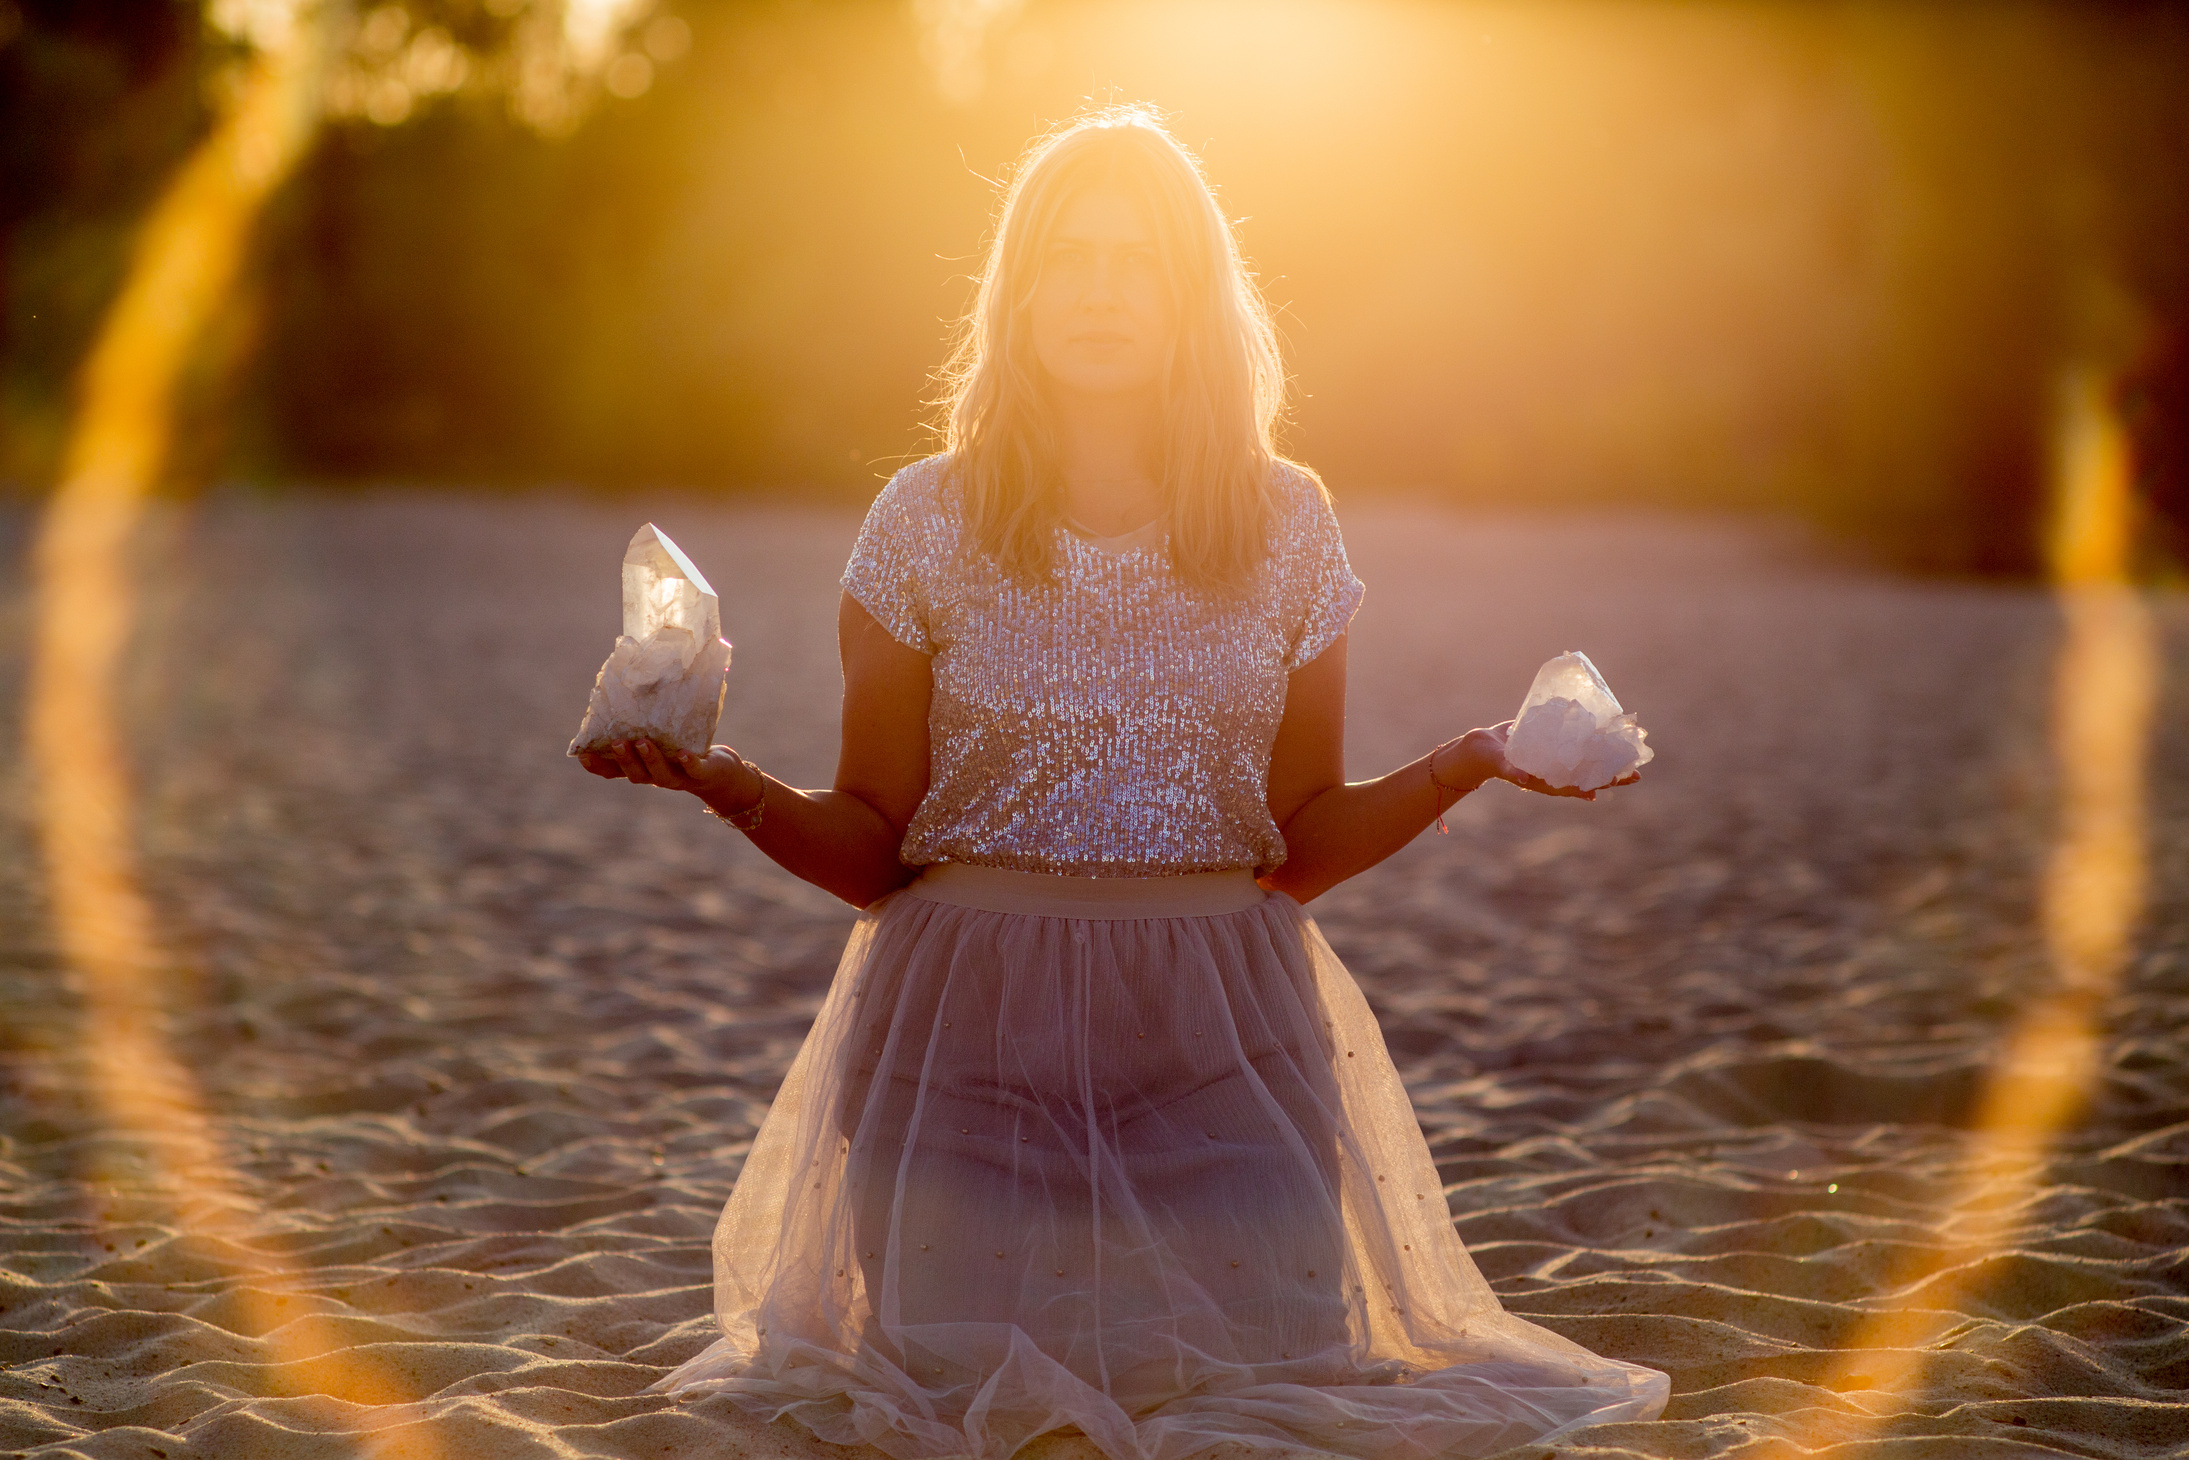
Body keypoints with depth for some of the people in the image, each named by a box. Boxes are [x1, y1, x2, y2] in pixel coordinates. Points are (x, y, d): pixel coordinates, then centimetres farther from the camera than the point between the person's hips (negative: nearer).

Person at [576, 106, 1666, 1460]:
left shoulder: (1285, 523, 4)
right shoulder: (926, 524, 0)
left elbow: (1302, 839, 9)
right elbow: (871, 851, 1)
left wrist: (1461, 766, -6)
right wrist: (737, 788, -17)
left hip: (1221, 1038, 1)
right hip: (972, 1030, -1)